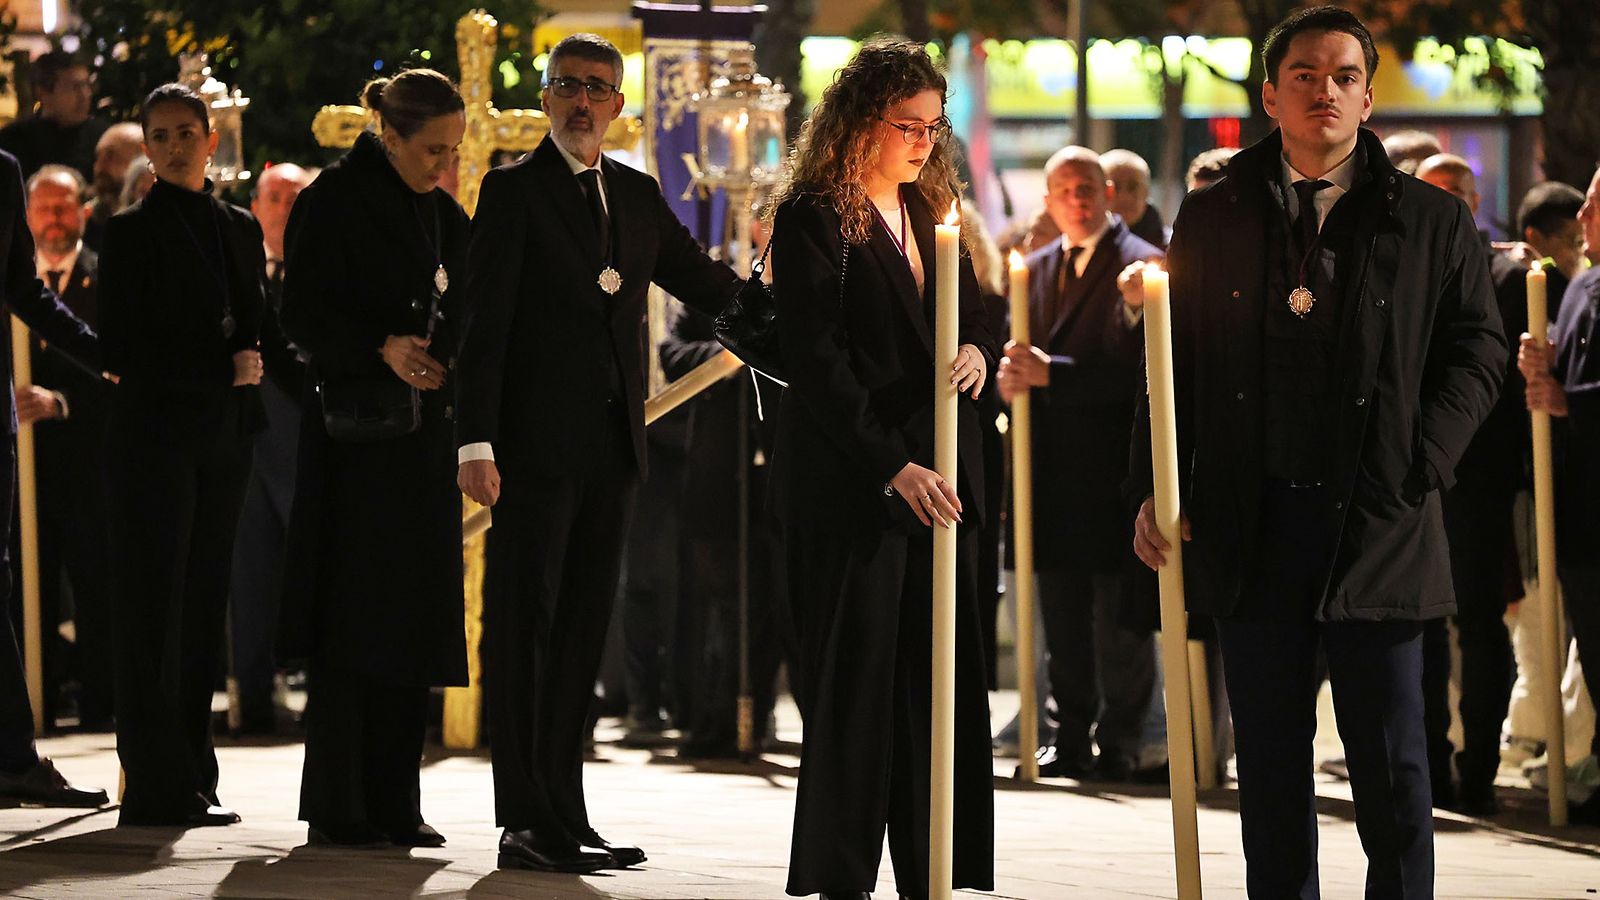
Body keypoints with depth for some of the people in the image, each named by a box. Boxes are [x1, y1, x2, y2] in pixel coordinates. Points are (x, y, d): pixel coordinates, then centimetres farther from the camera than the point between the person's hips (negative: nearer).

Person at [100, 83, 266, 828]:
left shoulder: (240, 228, 15)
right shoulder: (132, 231, -2)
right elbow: (121, 348, -9)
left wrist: (253, 364, -5)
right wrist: (223, 368, -13)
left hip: (223, 437, 6)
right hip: (156, 436, -6)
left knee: (203, 602, 7)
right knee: (154, 605, -7)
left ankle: (192, 776, 10)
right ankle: (158, 785, -7)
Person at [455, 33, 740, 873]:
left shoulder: (638, 195, 14)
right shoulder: (514, 190, -3)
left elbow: (705, 285, 19)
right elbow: (484, 323, -9)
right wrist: (476, 443, -16)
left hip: (611, 445, 6)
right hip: (537, 441, -6)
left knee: (581, 631, 9)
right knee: (523, 627, -4)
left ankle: (563, 814, 14)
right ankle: (525, 821, -5)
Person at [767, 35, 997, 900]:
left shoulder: (929, 212, 15)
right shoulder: (814, 217, -7)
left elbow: (974, 317, 23)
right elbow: (816, 361, -13)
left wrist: (979, 352, -2)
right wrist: (892, 468, -21)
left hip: (936, 482, 6)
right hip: (847, 487, -6)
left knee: (942, 689, 3)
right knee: (855, 689, -3)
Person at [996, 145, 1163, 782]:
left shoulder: (1140, 265, -6)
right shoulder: (1036, 270, 17)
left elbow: (1131, 371, -15)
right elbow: (1022, 353, 17)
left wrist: (1050, 375, -21)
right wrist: (1014, 376, -7)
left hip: (1113, 467, -7)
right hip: (1053, 468, 7)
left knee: (1119, 617, -2)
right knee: (1063, 618, 10)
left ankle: (1118, 745, 4)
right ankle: (1072, 740, 17)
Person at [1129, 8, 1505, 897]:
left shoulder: (1434, 222, 5)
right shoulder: (1212, 219, 9)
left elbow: (1477, 349, 5)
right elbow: (1174, 363, 10)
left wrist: (1421, 466, -8)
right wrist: (1154, 491, 0)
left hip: (1376, 522, -2)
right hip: (1252, 520, 2)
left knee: (1391, 757, 1)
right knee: (1271, 755, 8)